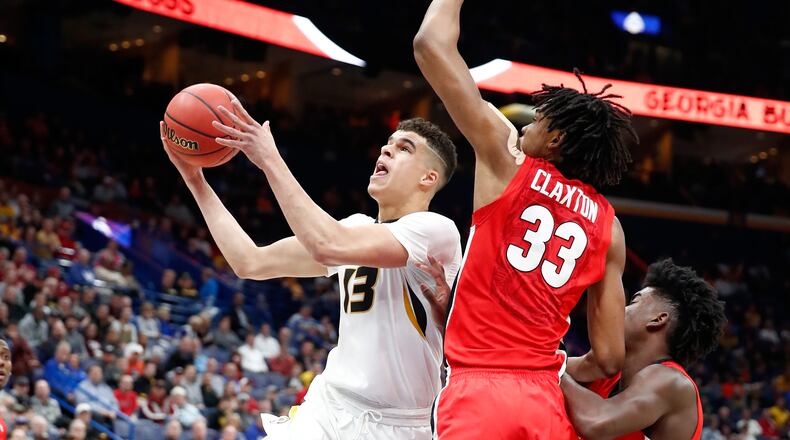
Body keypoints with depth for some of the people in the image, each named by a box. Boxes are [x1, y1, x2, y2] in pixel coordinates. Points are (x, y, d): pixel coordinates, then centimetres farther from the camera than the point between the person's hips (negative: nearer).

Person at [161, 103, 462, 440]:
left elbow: (328, 247, -26)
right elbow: (251, 263, 12)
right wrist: (195, 180, 9)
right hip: (326, 408, 6)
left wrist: (270, 160, -21)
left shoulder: (436, 229, -12)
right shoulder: (356, 229, 12)